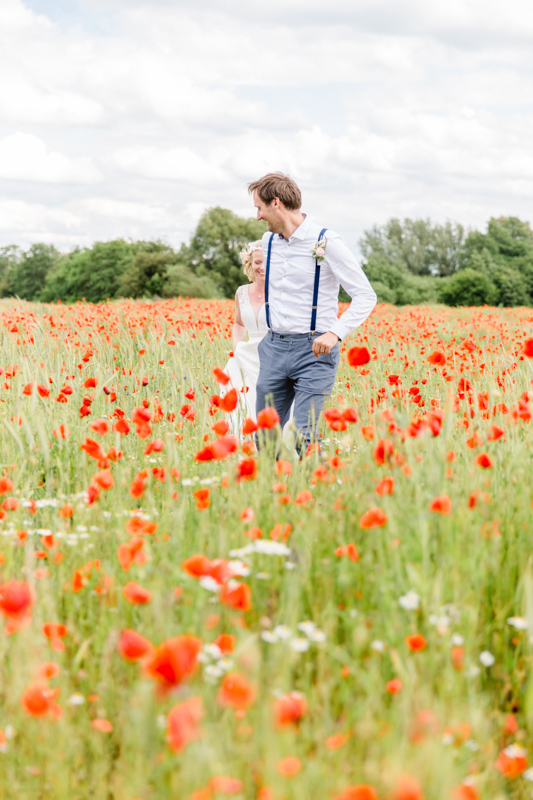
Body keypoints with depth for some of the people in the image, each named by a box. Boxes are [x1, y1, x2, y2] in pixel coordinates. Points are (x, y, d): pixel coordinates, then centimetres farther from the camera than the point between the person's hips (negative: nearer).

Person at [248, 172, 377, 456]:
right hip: (273, 347, 6)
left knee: (307, 438, -13)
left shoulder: (325, 242, -10)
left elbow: (365, 296, -10)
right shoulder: (268, 241, 11)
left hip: (313, 350, -6)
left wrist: (335, 333, -22)